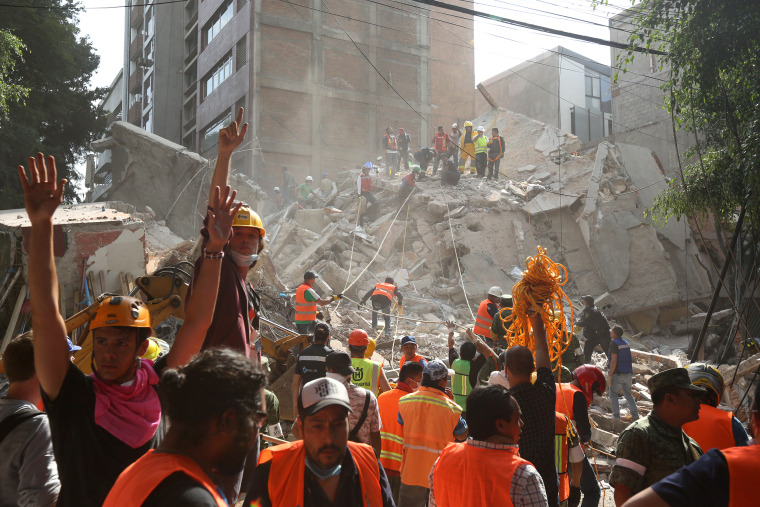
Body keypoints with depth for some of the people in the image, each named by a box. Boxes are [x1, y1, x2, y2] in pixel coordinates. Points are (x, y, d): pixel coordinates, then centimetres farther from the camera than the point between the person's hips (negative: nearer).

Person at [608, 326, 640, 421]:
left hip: (617, 374, -7)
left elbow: (614, 360, -21)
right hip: (628, 373, 7)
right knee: (628, 394, 17)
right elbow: (629, 359, 14)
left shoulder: (614, 343, -15)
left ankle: (616, 416, 1)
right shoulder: (626, 343, 10)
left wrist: (610, 375, -17)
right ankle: (635, 414, 12)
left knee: (613, 394, 5)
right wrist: (631, 374, 20)